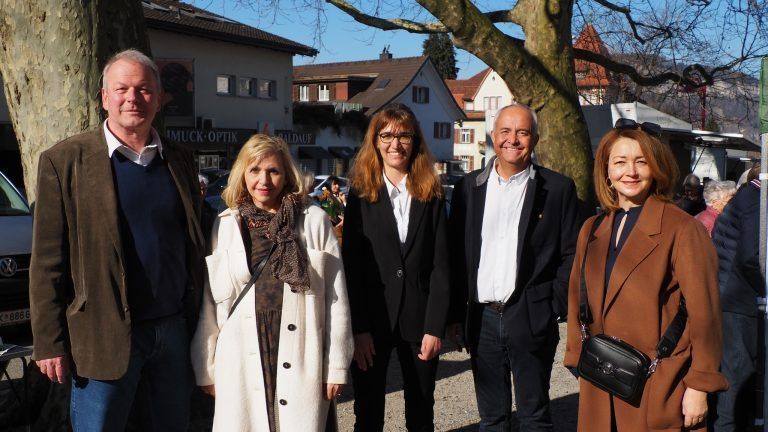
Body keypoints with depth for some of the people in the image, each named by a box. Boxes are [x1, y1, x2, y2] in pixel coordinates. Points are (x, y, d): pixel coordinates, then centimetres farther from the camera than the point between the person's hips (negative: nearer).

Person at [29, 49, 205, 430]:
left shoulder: (179, 161, 8)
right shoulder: (64, 161, -6)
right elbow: (47, 262, -7)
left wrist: (197, 322, 9)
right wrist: (49, 343, -9)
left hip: (173, 330, 4)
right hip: (103, 338, -4)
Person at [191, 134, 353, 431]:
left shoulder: (315, 221, 1)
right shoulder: (224, 225, 4)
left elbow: (336, 297, 1)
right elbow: (208, 301, 7)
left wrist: (337, 364, -1)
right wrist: (205, 367, 6)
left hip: (301, 363, -1)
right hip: (240, 363, 1)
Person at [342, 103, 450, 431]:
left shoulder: (431, 195, 4)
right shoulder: (360, 194, 2)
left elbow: (440, 265, 0)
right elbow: (351, 266, -3)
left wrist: (435, 327, -8)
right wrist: (359, 328, -9)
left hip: (419, 319, 1)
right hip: (372, 321, -1)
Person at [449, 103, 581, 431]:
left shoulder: (558, 188, 0)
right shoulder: (469, 187, 7)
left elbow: (570, 254, -1)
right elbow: (456, 254, 8)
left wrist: (556, 309, -8)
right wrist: (455, 315, 5)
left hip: (531, 319, -3)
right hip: (483, 319, 3)